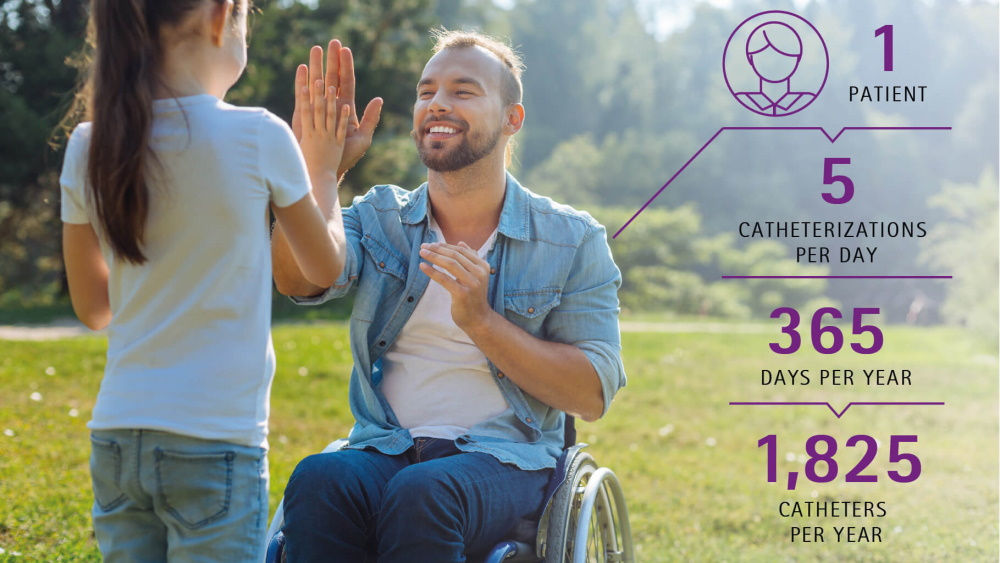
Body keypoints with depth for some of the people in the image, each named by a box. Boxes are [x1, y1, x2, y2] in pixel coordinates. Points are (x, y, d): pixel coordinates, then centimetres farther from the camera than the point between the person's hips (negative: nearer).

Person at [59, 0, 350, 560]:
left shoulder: (89, 149, 1)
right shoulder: (258, 138, -10)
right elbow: (327, 268, 6)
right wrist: (323, 176, 25)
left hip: (116, 439, 4)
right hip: (215, 447, -4)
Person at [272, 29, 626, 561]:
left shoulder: (572, 240, 5)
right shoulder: (379, 215, 12)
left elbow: (593, 395, -3)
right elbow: (299, 278, -9)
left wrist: (481, 321, -13)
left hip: (503, 461, -2)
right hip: (382, 451, 2)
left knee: (421, 494, -36)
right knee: (318, 480, -33)